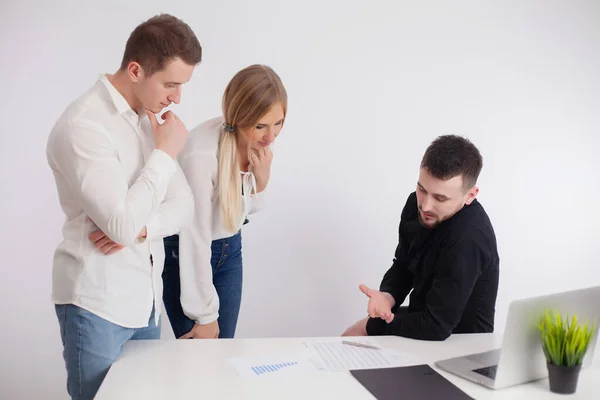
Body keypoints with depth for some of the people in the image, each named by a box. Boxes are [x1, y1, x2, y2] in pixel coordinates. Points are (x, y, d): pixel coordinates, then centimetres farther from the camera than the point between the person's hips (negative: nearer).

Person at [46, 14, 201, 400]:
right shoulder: (83, 124, -18)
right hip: (97, 304, -7)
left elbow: (184, 205, 5)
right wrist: (165, 153, -16)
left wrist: (141, 226, -15)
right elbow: (122, 224, -25)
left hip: (146, 299, 7)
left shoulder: (151, 118, 8)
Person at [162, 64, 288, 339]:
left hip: (229, 250, 6)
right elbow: (195, 238, -25)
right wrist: (205, 314, -18)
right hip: (185, 253, -6)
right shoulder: (201, 152, -31)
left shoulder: (259, 142, -12)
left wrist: (262, 178, -19)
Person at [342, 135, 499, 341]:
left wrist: (372, 326, -16)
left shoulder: (468, 239, -34)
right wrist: (387, 297, -16)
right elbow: (402, 267, 6)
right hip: (425, 320, 7)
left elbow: (436, 325, -30)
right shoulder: (417, 205, -8)